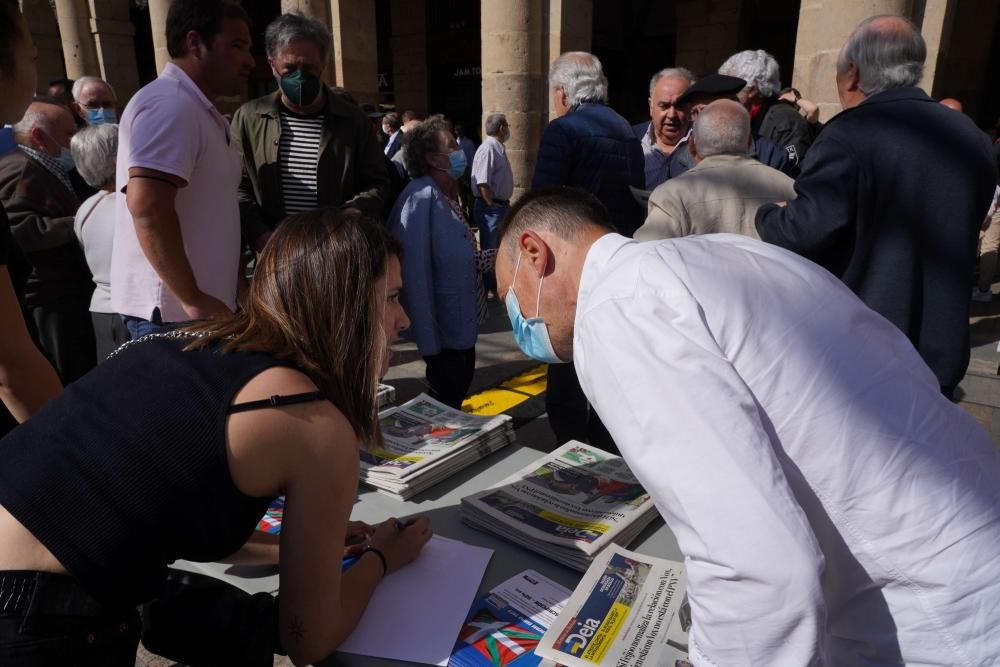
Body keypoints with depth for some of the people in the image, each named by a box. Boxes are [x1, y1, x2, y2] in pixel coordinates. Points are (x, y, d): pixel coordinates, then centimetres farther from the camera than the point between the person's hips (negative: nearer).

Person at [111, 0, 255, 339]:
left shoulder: (199, 111, 17)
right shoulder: (169, 105, -15)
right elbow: (147, 207, -26)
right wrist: (192, 299, -23)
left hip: (200, 305, 9)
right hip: (172, 310, -9)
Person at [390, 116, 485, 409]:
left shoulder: (449, 195, 7)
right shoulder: (421, 197, -22)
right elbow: (415, 273, -26)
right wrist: (428, 340, -25)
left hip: (463, 322, 9)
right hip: (445, 328, -9)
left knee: (460, 386, 23)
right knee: (445, 406, 6)